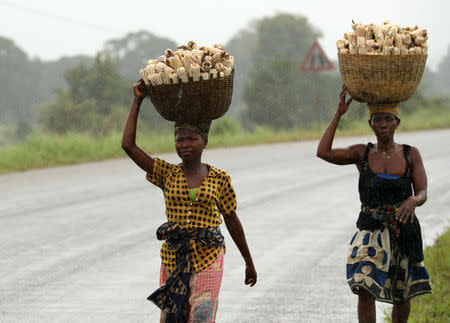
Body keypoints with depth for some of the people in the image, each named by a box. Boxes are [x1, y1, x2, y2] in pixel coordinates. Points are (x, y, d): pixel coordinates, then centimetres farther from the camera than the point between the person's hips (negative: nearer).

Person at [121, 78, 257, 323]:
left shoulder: (219, 179, 2)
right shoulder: (167, 174, 5)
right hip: (173, 259, 2)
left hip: (207, 259, -2)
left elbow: (232, 221, 11)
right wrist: (137, 101, -1)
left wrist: (249, 262, 17)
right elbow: (128, 145, -3)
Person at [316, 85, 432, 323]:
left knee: (402, 298, 12)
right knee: (365, 288, -20)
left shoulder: (410, 154, 0)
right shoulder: (362, 154, 1)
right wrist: (339, 114, -14)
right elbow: (323, 152, -13)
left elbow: (422, 194, -7)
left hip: (404, 232, 1)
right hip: (370, 230, -1)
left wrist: (412, 201, -31)